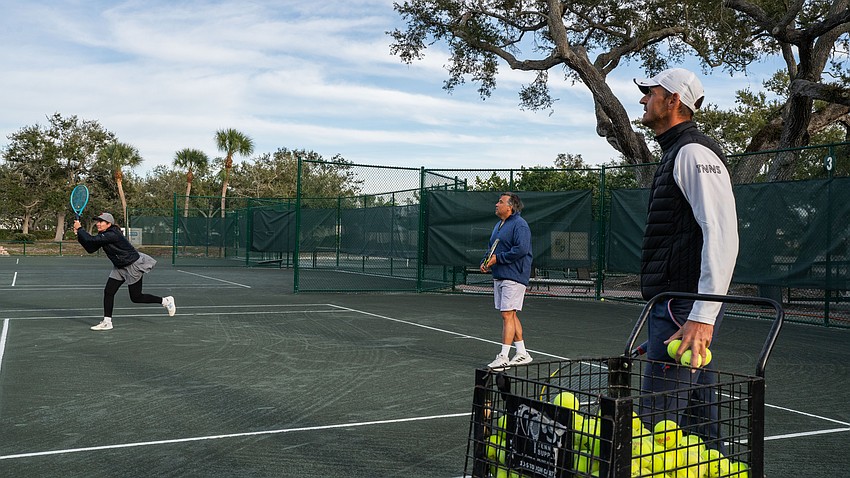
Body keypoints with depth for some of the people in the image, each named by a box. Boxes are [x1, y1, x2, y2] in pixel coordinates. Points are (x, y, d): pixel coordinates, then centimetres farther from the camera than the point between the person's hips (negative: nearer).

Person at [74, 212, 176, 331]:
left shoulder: (112, 235, -26)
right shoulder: (103, 236, 3)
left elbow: (92, 240, -31)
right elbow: (90, 249, 3)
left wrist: (79, 228, -19)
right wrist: (79, 235, -5)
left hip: (133, 265, -9)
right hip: (120, 268, 9)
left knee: (136, 297, 0)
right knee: (108, 292, 0)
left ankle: (165, 301, 16)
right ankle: (107, 322, 7)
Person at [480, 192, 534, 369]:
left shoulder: (519, 225, -12)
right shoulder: (498, 225, 18)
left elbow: (521, 249, -24)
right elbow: (492, 249, 25)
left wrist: (497, 258, -19)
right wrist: (485, 262, 6)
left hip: (513, 277, -10)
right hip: (499, 276, 10)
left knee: (507, 315, -9)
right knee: (510, 315, 13)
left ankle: (503, 357, -5)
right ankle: (522, 354, 22)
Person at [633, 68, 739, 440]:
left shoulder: (694, 152, -10)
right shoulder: (676, 153, 23)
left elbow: (722, 235, -22)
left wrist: (702, 315, -27)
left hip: (684, 309, -10)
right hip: (677, 308, 10)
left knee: (656, 424, -11)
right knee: (699, 427, 14)